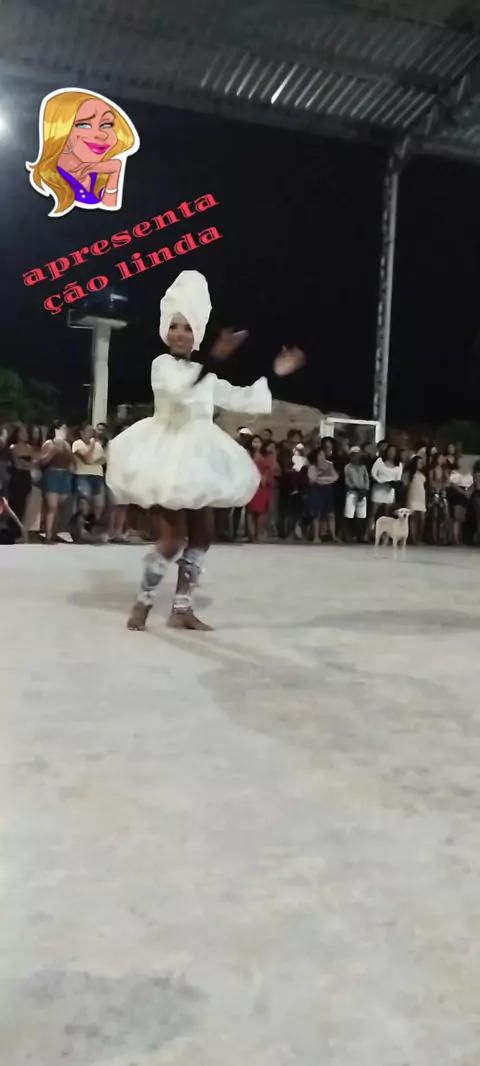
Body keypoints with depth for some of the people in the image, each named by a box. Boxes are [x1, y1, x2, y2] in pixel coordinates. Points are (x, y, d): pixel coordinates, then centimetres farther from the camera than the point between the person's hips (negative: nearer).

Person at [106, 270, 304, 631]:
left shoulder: (203, 374, 16)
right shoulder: (162, 364, -6)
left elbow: (241, 399, 21)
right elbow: (180, 390, -28)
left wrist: (275, 374, 17)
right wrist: (216, 358, -37)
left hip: (198, 459, 8)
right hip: (169, 457, -8)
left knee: (202, 535, 7)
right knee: (173, 538, -13)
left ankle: (182, 609, 15)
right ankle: (142, 603, 5)